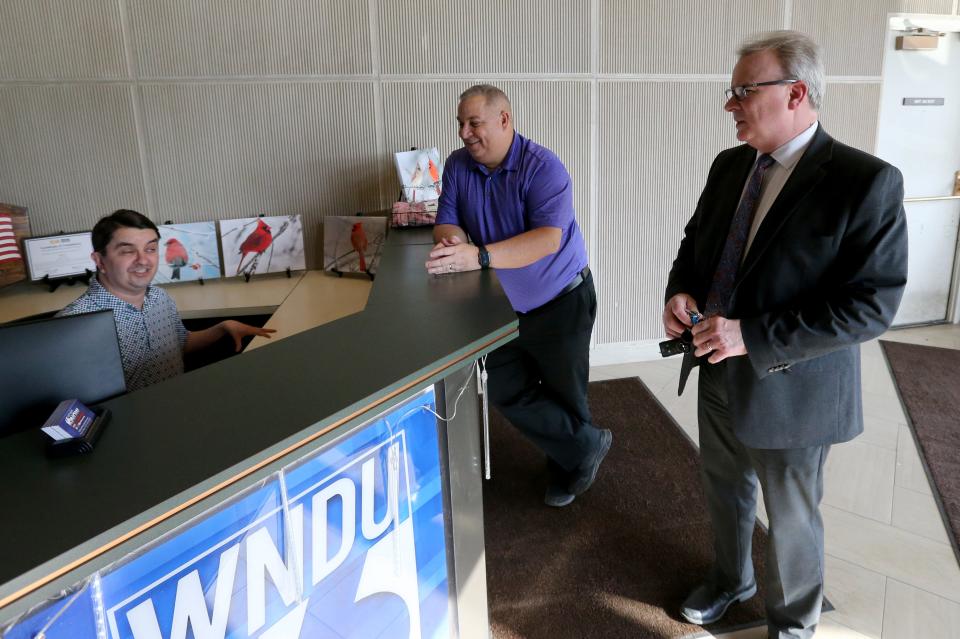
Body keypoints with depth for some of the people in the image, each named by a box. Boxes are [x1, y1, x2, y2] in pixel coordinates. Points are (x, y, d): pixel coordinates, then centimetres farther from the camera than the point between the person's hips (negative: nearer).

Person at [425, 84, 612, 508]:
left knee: (564, 396, 10)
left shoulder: (543, 167, -21)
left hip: (560, 302, -5)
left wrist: (479, 257, -43)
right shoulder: (458, 165, -3)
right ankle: (588, 445, 24)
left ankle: (565, 472, 35)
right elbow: (446, 222, -4)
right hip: (502, 307, 6)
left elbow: (549, 238, -32)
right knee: (508, 393, 8)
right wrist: (453, 240, -30)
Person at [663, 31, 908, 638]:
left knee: (791, 519, 16)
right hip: (719, 373, 6)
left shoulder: (866, 182, -20)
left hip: (790, 389, -6)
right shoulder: (730, 166, 1)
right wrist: (680, 290, -8)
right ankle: (731, 578, 54)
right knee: (725, 490, 26)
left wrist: (752, 336, -28)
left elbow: (873, 305, -23)